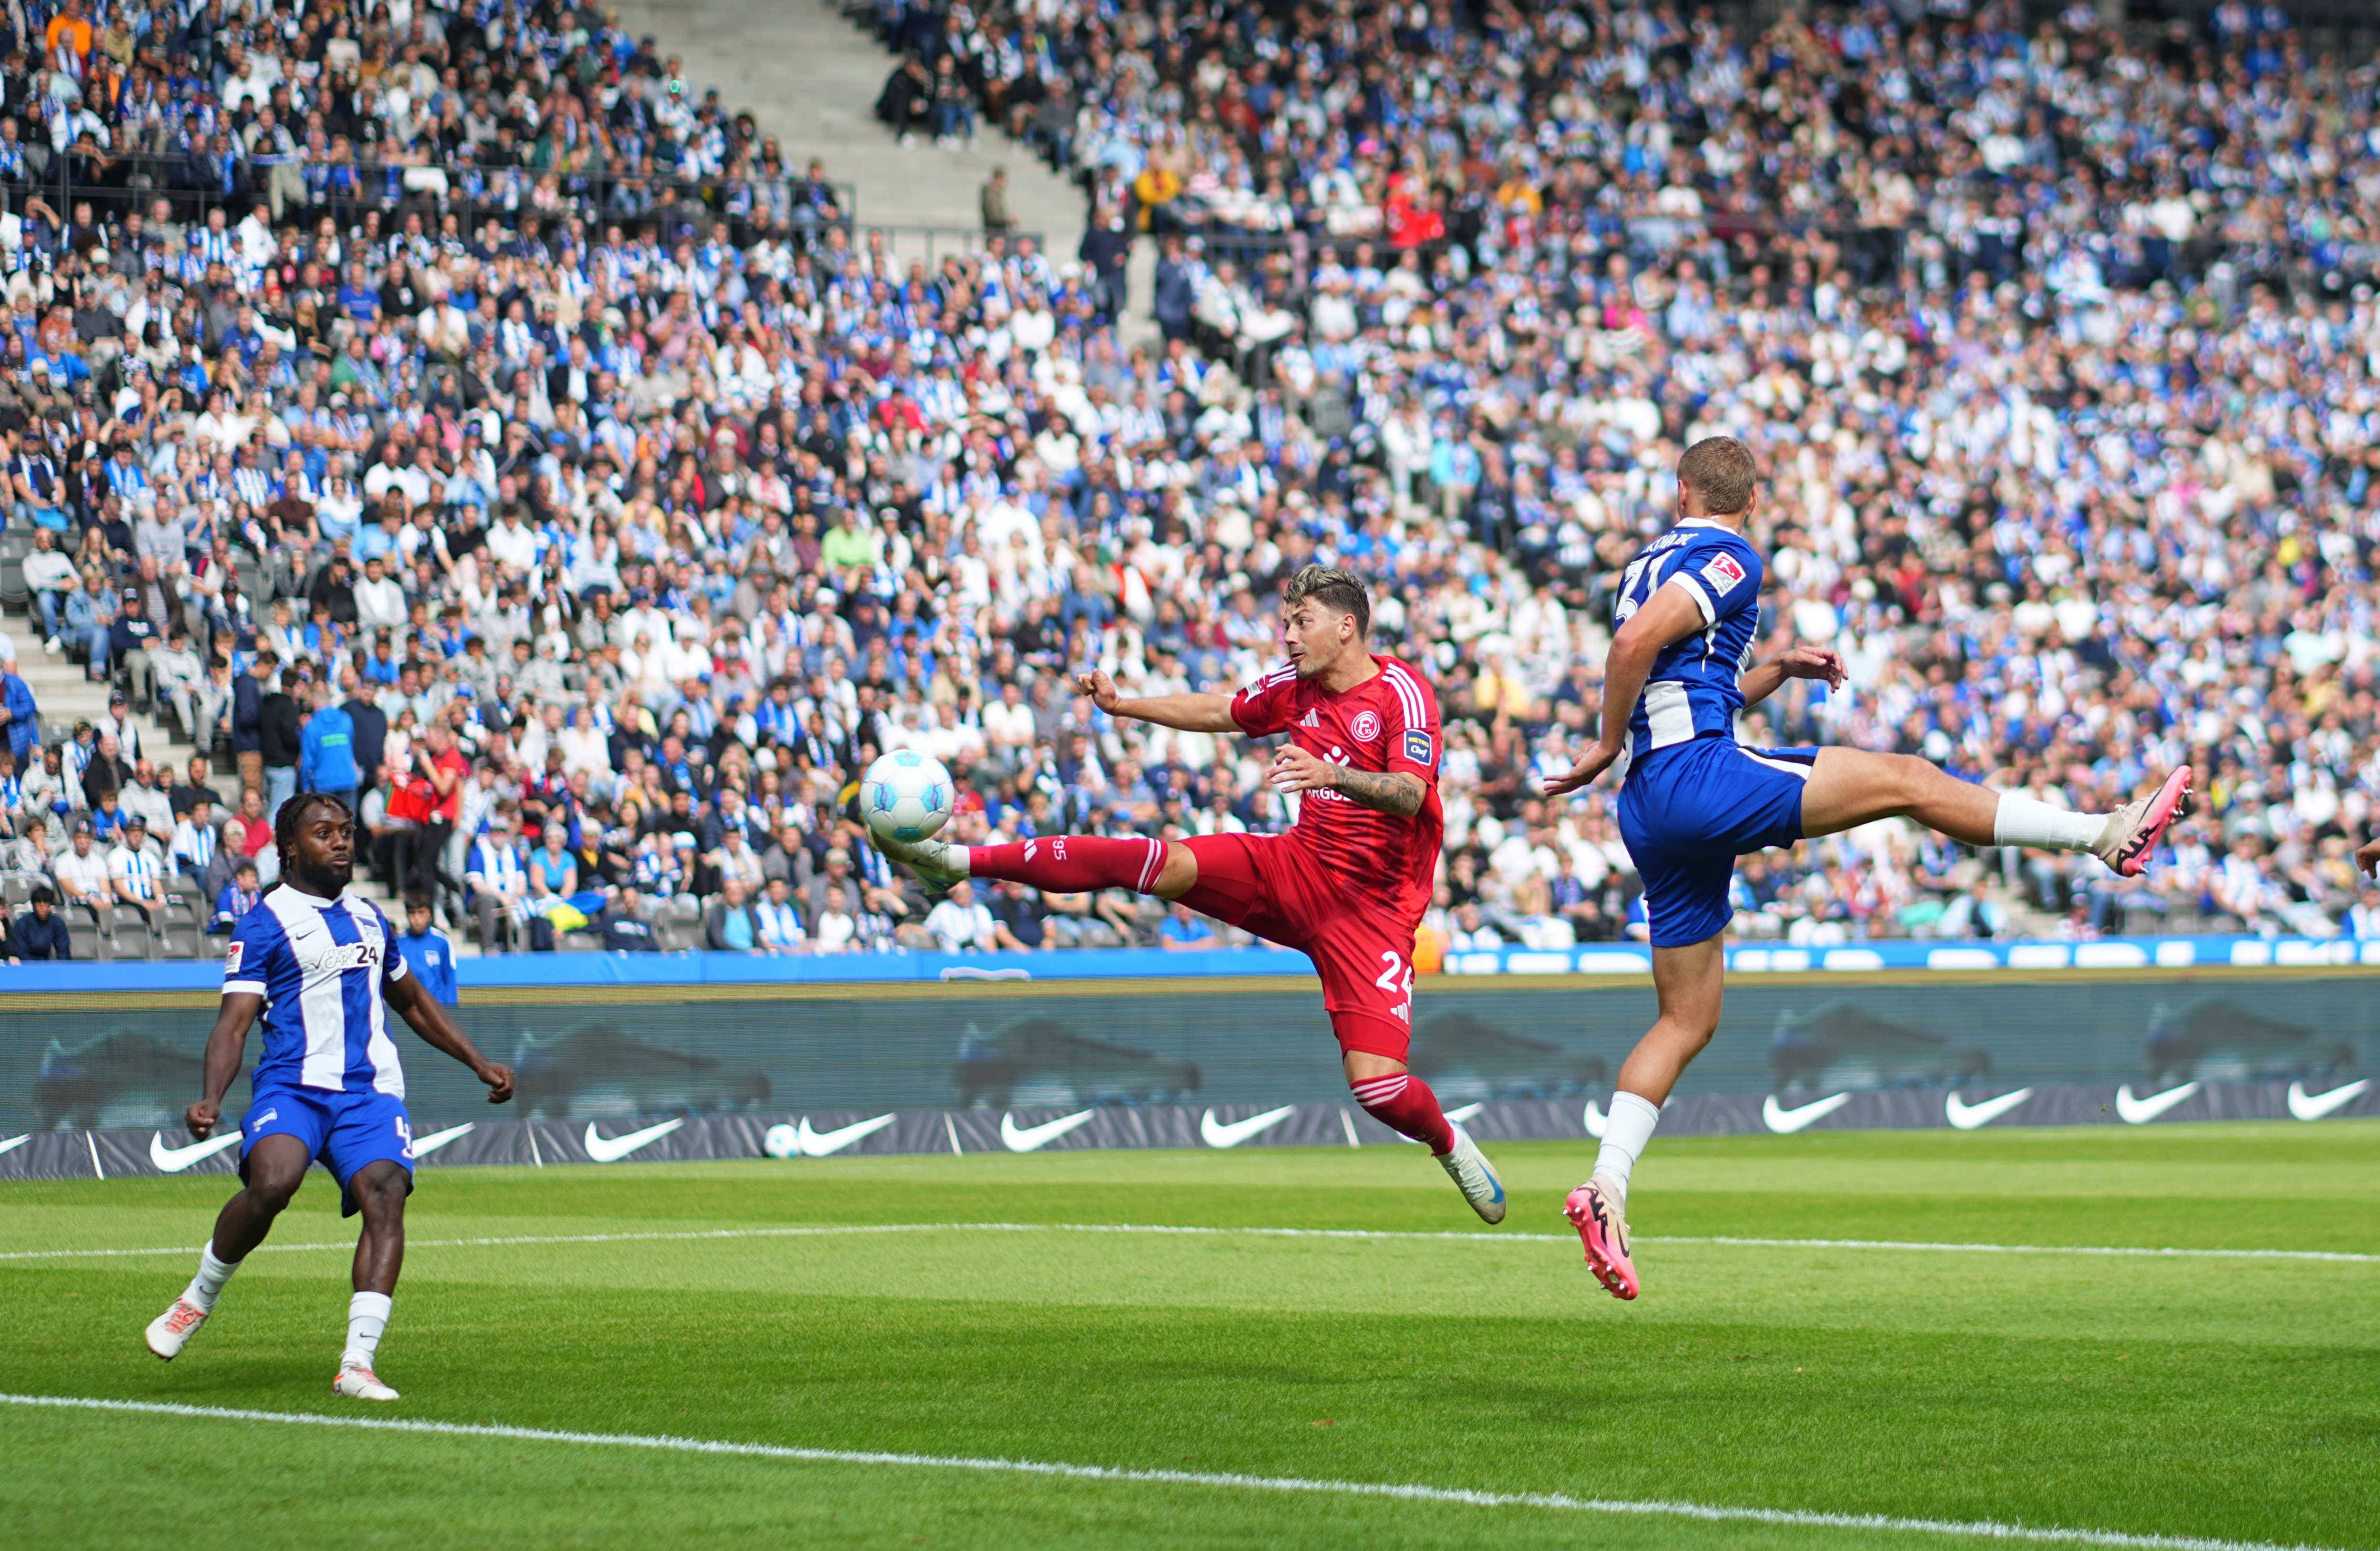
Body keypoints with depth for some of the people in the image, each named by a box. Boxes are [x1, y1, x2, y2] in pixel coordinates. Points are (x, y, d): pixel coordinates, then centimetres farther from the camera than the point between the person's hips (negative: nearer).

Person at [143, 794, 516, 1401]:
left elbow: (413, 1002, 36)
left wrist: (480, 1064, 33)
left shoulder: (369, 918, 22)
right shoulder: (264, 924, 3)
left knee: (384, 1195, -21)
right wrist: (210, 1100, -21)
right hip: (292, 1086, -5)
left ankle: (357, 1364, -24)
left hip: (371, 1090, 5)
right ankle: (198, 1299, -3)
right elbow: (234, 1021, -6)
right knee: (272, 1182, -31)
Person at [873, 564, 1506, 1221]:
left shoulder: (1403, 692, -14)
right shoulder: (1296, 687, 7)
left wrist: (1332, 775, -44)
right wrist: (1123, 705, 19)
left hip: (1372, 908, -5)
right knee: (1159, 864, -13)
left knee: (1376, 1085, -17)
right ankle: (965, 860, -11)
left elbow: (1410, 793, -28)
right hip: (1297, 866, 5)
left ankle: (1450, 1143, 16)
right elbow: (1218, 712, 25)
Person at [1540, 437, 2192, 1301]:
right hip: (1699, 775, -8)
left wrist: (1777, 672, 27)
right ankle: (2108, 836, -3)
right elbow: (1637, 640, -18)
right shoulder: (1728, 559, -1)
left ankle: (1607, 1187, -3)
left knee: (1688, 1019, 8)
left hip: (1648, 805, 8)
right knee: (1906, 780, -3)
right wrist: (1609, 746, -8)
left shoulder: (1654, 563, 25)